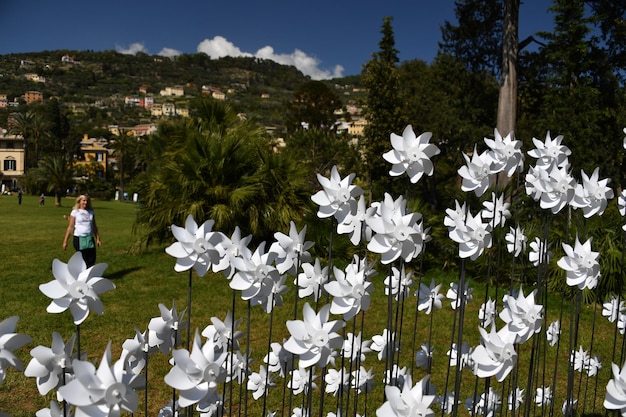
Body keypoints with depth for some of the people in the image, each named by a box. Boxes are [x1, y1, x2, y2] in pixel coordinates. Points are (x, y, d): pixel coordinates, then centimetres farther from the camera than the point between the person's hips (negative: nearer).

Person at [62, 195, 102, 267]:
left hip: (90, 239, 4)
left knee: (92, 261, -4)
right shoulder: (75, 212, 1)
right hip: (79, 239, -3)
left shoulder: (91, 212, 12)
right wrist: (65, 241, -3)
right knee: (84, 261, -3)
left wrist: (98, 239, 14)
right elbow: (70, 227, -1)